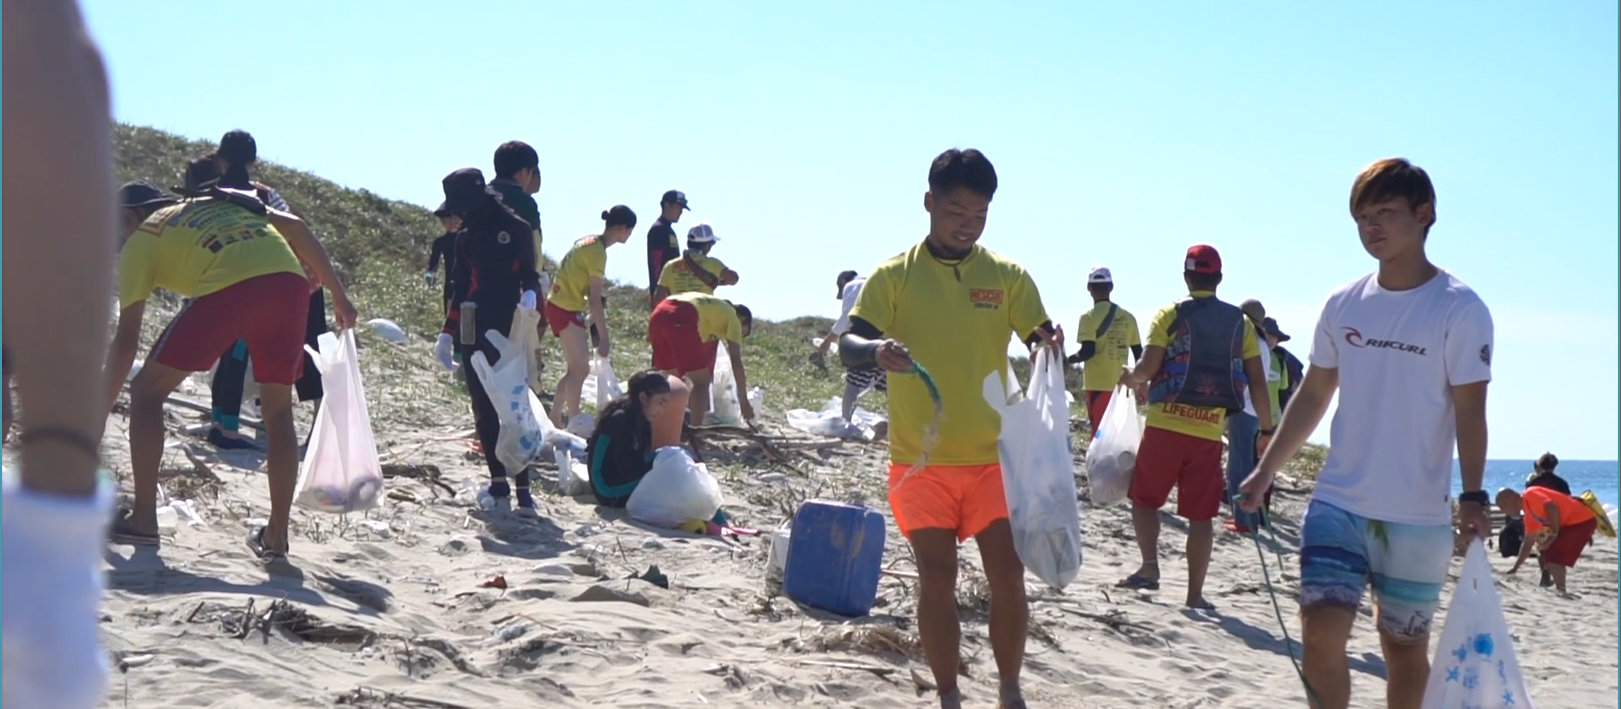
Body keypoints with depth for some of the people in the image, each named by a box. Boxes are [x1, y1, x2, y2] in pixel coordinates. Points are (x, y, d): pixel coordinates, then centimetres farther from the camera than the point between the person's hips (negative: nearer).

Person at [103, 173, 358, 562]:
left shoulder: (140, 239, 23)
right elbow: (295, 227, 22)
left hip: (227, 289, -5)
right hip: (289, 281, 5)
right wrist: (338, 294, 24)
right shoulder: (225, 200, 37)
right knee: (278, 411, 20)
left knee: (147, 392, 12)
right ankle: (276, 535, 18)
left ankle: (143, 519, 10)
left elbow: (126, 340, 18)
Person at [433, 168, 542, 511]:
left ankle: (522, 487, -4)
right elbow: (459, 290, 18)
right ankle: (499, 483, 4)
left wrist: (529, 295, -18)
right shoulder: (466, 237, 14)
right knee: (484, 409, 1)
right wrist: (447, 334, 13)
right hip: (474, 334, 5)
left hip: (509, 332, -5)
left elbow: (529, 276, 4)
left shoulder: (515, 228, 0)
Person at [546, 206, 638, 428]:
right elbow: (595, 300, -19)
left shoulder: (589, 242, 10)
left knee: (575, 369, 13)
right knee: (580, 369, -7)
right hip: (566, 309, -10)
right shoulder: (597, 251, -18)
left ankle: (555, 418, 18)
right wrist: (604, 337, -18)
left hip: (560, 306, 10)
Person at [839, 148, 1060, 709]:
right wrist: (876, 350, -31)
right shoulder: (894, 276, -1)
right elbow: (848, 346, -7)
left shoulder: (1008, 276, 4)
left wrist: (1050, 344, -21)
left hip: (992, 456, 2)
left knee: (1008, 574, 1)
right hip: (921, 459, -1)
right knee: (937, 577, 1)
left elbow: (1041, 342, 3)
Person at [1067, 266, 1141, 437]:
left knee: (1100, 431, -3)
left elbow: (1088, 351, -17)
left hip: (1098, 384, -5)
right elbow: (1138, 353, 10)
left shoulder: (1089, 317, -7)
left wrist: (1067, 360, -3)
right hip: (1120, 384, 5)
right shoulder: (1128, 317, 8)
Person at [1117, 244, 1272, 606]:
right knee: (1201, 514, 6)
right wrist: (1266, 429, 13)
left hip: (1166, 424, -2)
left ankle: (1150, 567, -1)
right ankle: (1195, 594, 8)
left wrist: (1131, 379, 13)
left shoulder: (1170, 315, -1)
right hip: (1210, 431, 2)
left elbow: (1148, 367, -9)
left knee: (1144, 498, 14)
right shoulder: (1240, 322, 7)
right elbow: (1257, 381, 5)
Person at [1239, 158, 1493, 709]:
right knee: (1321, 632, -9)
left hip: (1419, 517, -3)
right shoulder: (1343, 305, 6)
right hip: (1337, 503, 3)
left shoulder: (1460, 310, -6)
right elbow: (1313, 395, 14)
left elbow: (1469, 410, -8)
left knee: (1404, 647, 9)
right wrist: (1266, 471, 13)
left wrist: (1472, 497, -18)